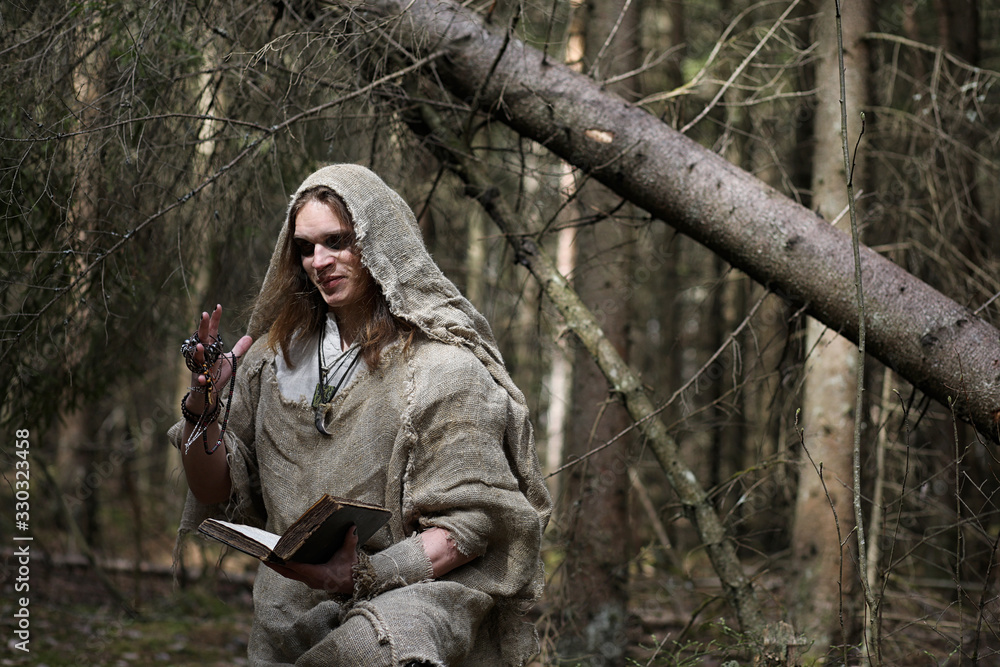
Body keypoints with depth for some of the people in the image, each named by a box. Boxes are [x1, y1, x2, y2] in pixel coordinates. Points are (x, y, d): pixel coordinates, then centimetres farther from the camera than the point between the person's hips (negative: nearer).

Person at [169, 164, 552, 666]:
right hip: (291, 624, 5)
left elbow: (474, 520, -8)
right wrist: (203, 408, -4)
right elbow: (217, 493, 15)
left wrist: (368, 574, -21)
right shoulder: (277, 355, 12)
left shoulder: (441, 364, -4)